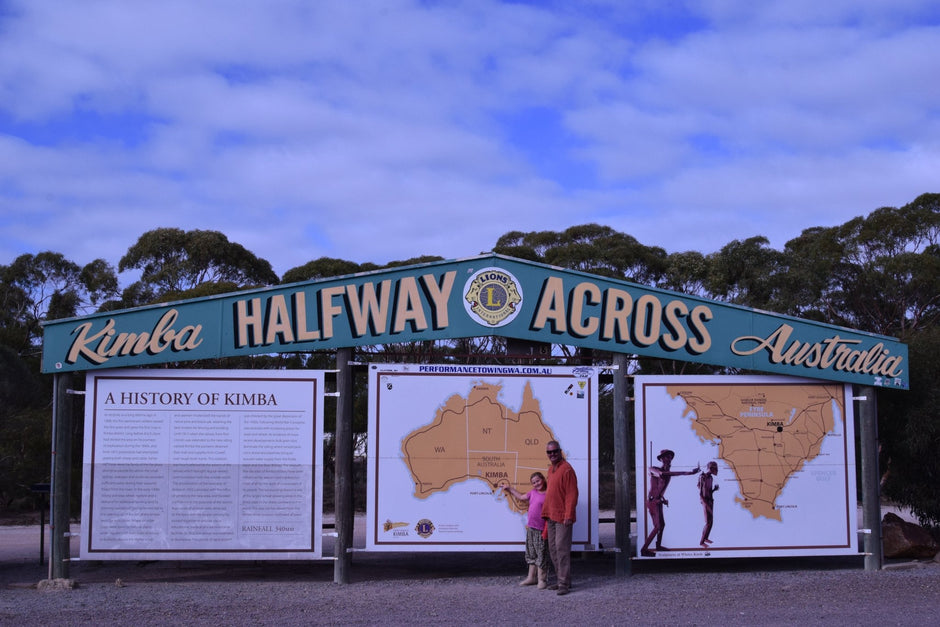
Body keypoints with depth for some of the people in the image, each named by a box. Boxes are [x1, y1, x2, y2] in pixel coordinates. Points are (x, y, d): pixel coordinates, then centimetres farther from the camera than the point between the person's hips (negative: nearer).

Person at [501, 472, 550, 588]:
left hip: (541, 529, -8)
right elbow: (521, 497, 30)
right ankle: (531, 577, 24)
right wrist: (510, 489, 33)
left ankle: (542, 579, 5)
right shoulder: (533, 492, 12)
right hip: (530, 527, 8)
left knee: (541, 554, -2)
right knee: (531, 553, 15)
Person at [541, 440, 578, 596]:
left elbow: (572, 494, -17)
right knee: (553, 549, 12)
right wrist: (546, 513, 20)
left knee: (562, 549, -10)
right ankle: (561, 580, 20)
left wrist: (568, 516, -21)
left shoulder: (566, 469, -12)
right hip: (552, 517, 9)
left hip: (562, 517, -9)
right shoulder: (551, 469, 16)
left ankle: (564, 584, -7)